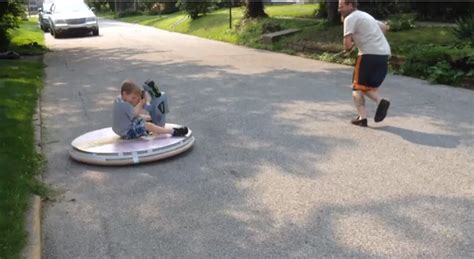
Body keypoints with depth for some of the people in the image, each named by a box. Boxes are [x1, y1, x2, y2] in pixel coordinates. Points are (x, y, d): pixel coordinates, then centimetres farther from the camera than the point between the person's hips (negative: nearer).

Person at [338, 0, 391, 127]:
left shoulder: (350, 18, -3)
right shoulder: (365, 15, 24)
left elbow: (347, 43, -14)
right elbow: (384, 27, 37)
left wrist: (348, 49, 7)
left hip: (369, 54, -8)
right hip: (384, 54, 8)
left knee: (358, 87, 5)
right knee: (369, 86, 19)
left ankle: (362, 118, -5)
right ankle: (380, 101, -7)